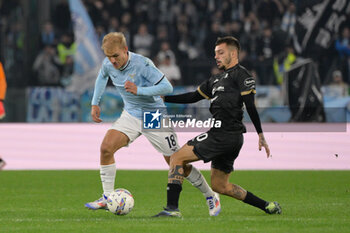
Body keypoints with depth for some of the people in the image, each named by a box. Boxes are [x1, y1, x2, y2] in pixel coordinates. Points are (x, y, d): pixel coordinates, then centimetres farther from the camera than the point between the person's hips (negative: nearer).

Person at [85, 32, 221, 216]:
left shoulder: (142, 64, -26)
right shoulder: (108, 65, -7)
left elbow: (167, 87, -27)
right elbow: (102, 77, 18)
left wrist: (138, 90, -35)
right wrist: (95, 103, 12)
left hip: (155, 118, -5)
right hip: (131, 116, 5)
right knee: (106, 147, -17)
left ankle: (210, 196, 21)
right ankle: (107, 198, -6)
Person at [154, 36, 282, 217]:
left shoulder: (240, 74, -3)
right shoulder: (216, 80, 25)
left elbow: (250, 105, -12)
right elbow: (193, 97, 27)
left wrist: (261, 135, -19)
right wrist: (163, 97, 20)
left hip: (224, 134, -10)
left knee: (177, 158, -9)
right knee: (219, 186, 15)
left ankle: (172, 208, -17)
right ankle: (267, 206, 17)